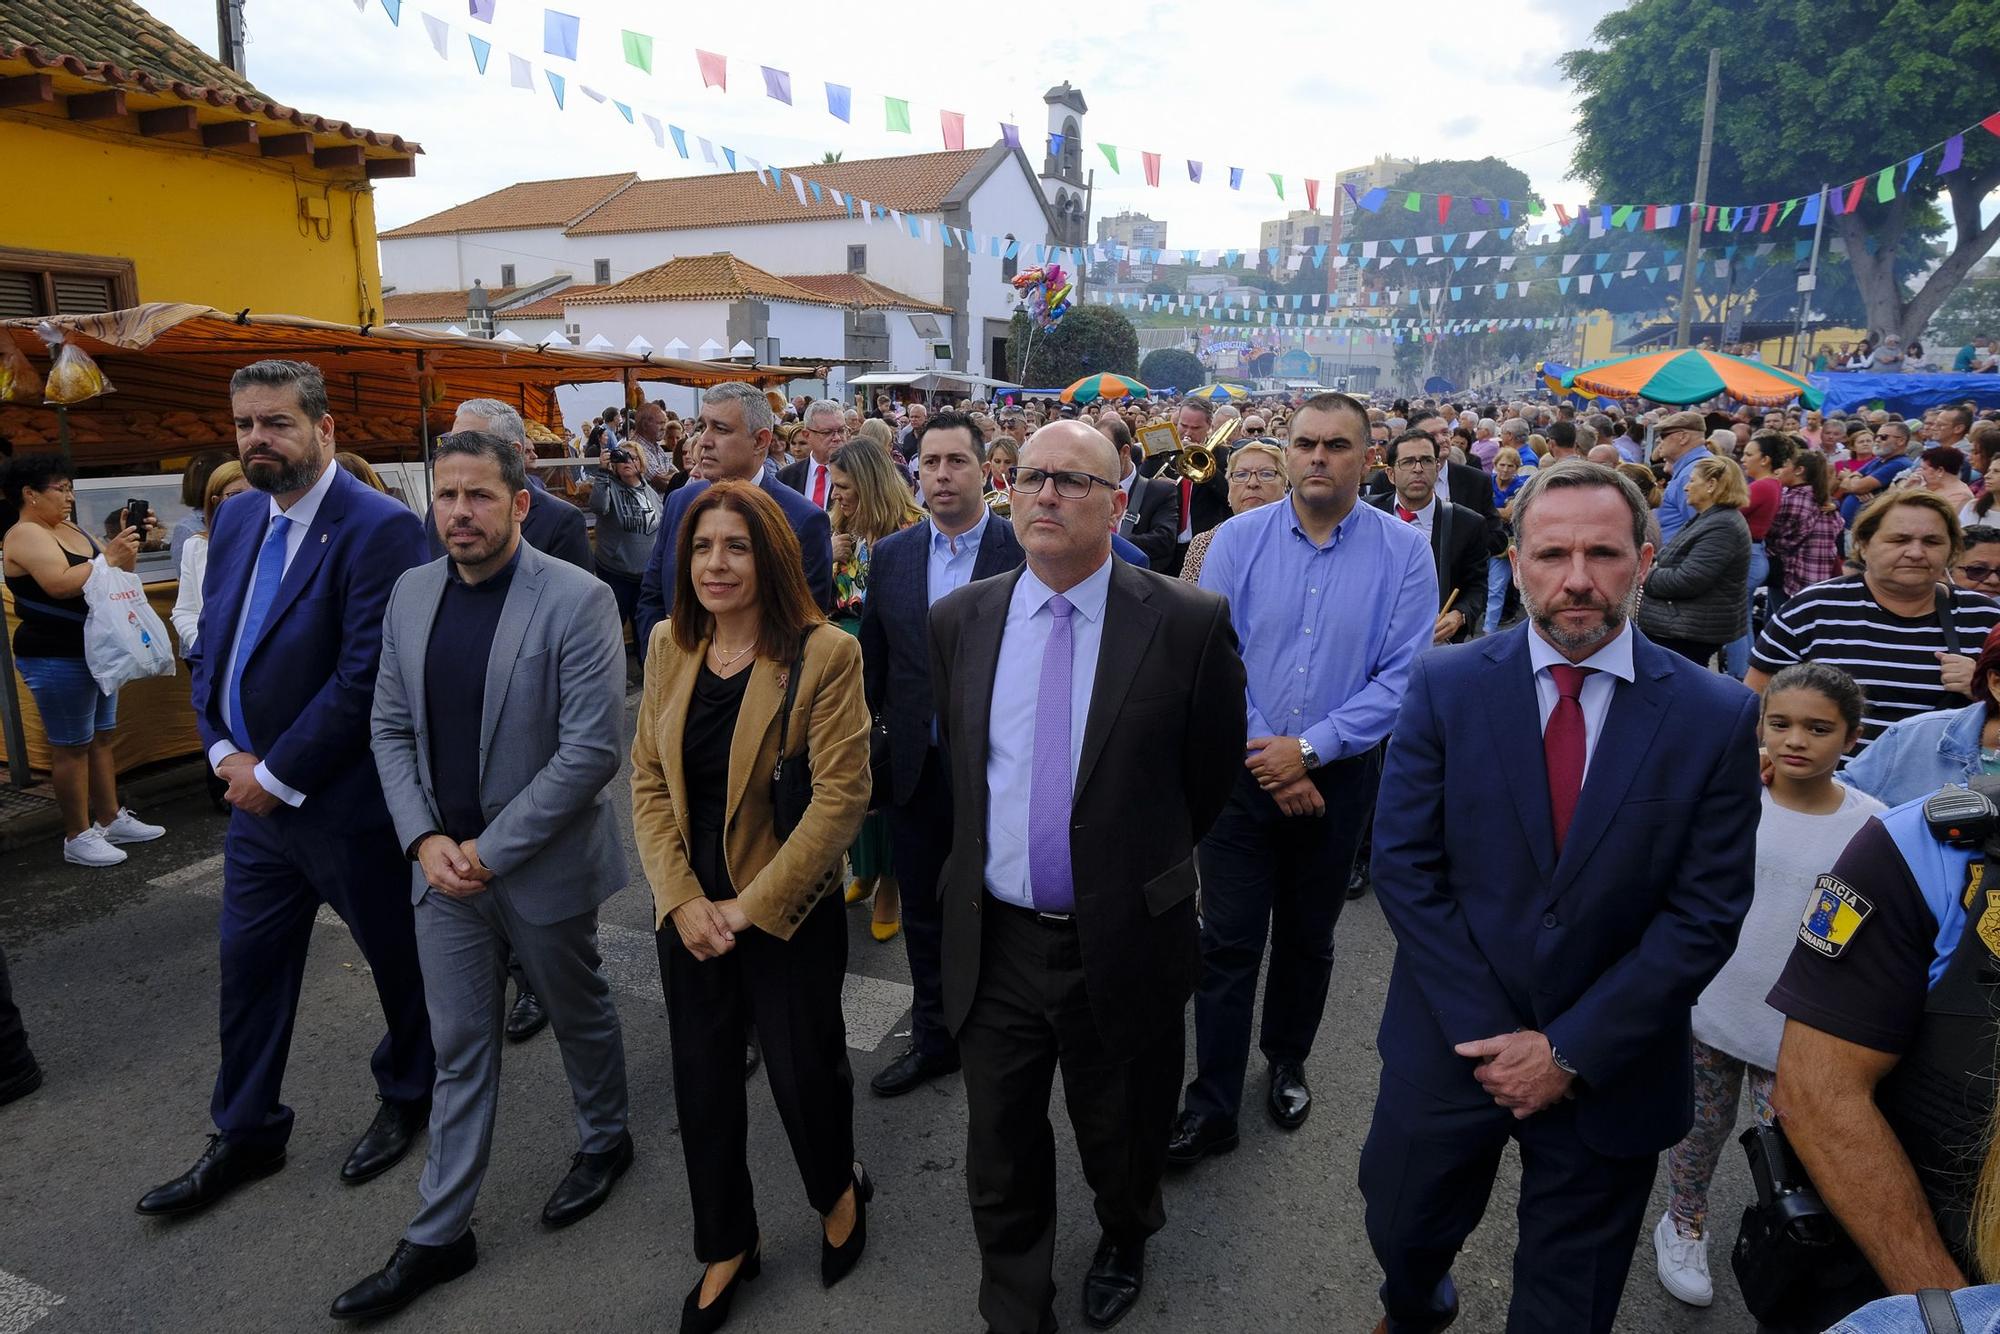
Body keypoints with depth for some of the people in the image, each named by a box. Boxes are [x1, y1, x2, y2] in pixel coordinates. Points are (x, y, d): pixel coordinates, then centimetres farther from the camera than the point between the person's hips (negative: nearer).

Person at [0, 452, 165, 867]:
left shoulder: (69, 529, 12)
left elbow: (115, 573, 12)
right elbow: (62, 584, -28)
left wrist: (126, 544, -4)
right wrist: (108, 557, -25)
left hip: (96, 651, 9)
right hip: (57, 659, -9)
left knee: (103, 736, 14)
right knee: (72, 746, -4)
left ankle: (111, 820, 23)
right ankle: (77, 838, 4)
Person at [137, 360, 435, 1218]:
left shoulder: (378, 528, -19)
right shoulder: (236, 520, 7)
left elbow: (364, 675, -23)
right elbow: (210, 643, 11)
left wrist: (278, 775, -17)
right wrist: (225, 753, -3)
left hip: (345, 800, -7)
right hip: (253, 793, 7)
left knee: (396, 957, 13)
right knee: (249, 967, 17)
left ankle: (408, 1098, 37)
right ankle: (244, 1137, 35)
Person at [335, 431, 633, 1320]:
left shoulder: (577, 601, -17)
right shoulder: (409, 594, 2)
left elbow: (593, 748, -19)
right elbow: (391, 729, 7)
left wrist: (491, 849, -17)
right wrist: (424, 840, -6)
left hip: (541, 864, -4)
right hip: (442, 864, 4)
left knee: (580, 1016, 18)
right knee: (459, 1049, 14)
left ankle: (604, 1142, 45)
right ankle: (438, 1235, 28)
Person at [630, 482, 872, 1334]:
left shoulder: (824, 654, -16)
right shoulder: (670, 645, 0)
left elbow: (841, 797, -17)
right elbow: (648, 777, 2)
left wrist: (751, 905, -16)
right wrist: (682, 899, -8)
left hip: (788, 911, -4)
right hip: (688, 909, 5)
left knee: (803, 1071, 10)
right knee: (702, 1082, 15)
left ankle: (839, 1193, 44)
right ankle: (726, 1248, 39)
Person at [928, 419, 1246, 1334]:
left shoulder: (1188, 624, -13)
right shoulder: (957, 621, -1)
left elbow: (1209, 775, 0)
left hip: (1123, 943, -2)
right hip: (994, 942, 2)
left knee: (1120, 1140, 23)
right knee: (1000, 1159, 16)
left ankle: (1124, 1244, 56)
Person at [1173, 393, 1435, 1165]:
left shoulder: (1403, 551, -6)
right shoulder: (1238, 539, -4)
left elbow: (1403, 676, -11)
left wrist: (1307, 749, -17)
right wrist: (1263, 757, -13)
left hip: (1336, 776, 1)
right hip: (1241, 771, 0)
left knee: (1307, 937, 18)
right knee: (1228, 940, 2)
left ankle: (1287, 1061, 41)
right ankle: (1212, 1106, 16)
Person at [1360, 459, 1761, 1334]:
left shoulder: (1718, 718, -9)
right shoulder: (1445, 686, -8)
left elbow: (1704, 915, -10)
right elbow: (1403, 867, -10)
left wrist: (1571, 1050, -13)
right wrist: (1488, 1034, -13)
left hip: (1611, 1065, 0)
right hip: (1453, 1043, 1)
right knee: (1403, 1236, 20)